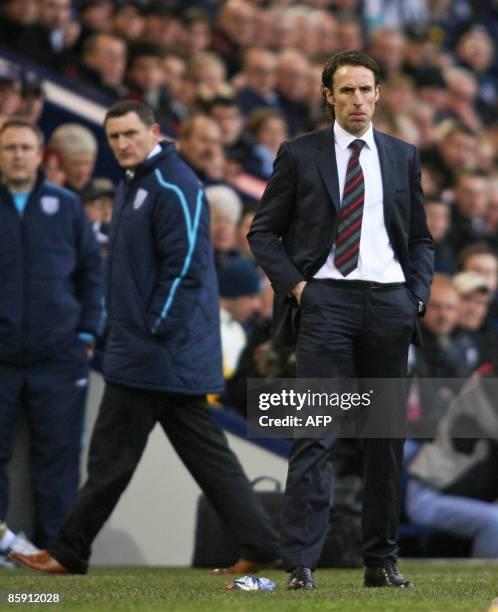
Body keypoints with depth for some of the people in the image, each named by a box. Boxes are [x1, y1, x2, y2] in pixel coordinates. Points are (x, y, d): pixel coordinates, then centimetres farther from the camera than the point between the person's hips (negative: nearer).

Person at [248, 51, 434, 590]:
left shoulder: (403, 157, 13)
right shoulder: (299, 155, 5)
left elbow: (421, 237, 18)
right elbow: (263, 232, 7)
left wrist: (417, 294, 4)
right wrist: (294, 284, -6)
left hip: (389, 302, 3)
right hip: (326, 300, -3)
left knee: (387, 435, 7)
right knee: (315, 435, -11)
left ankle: (381, 561, 15)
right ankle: (300, 563, -14)